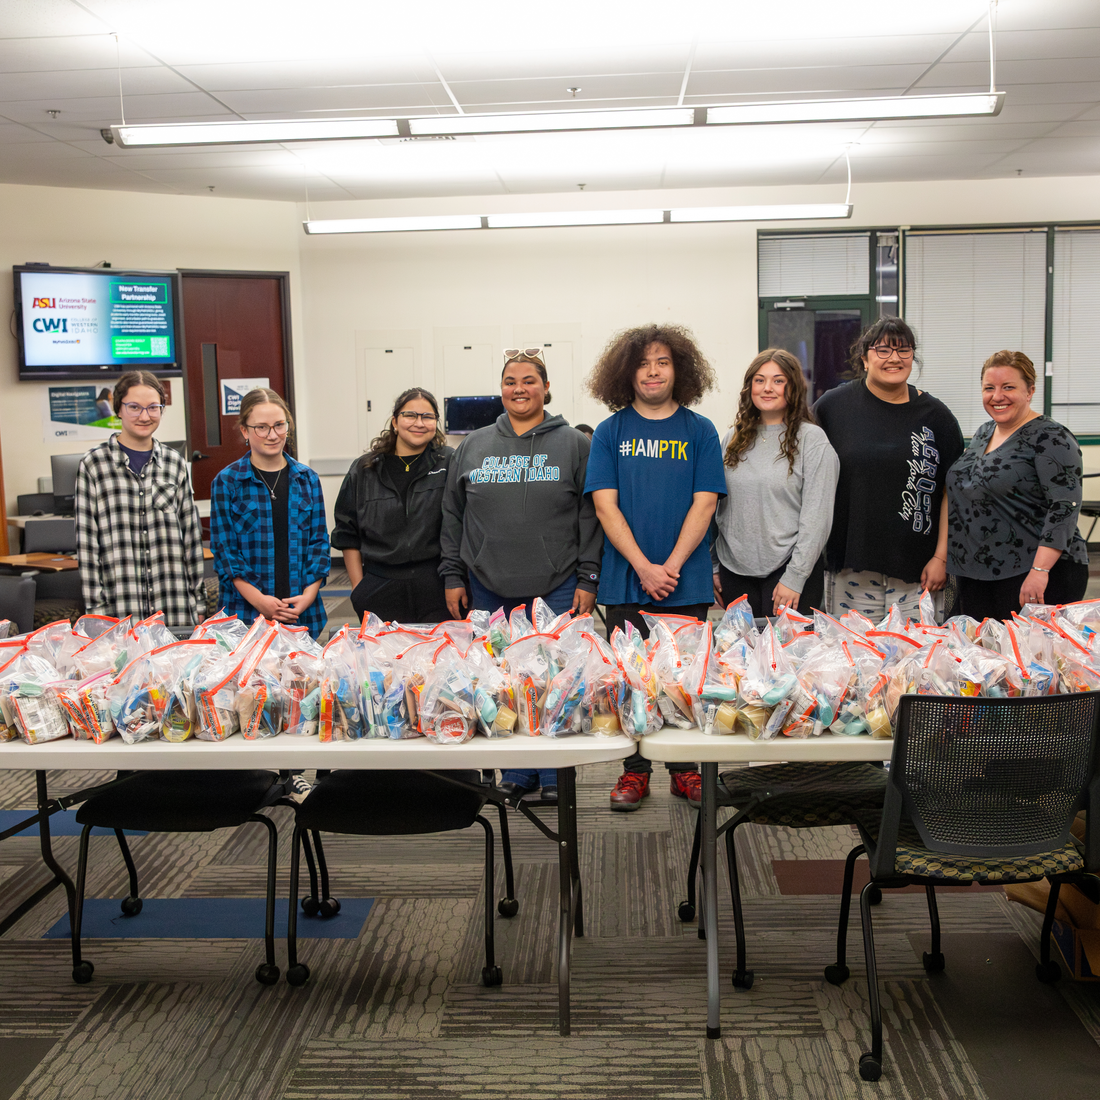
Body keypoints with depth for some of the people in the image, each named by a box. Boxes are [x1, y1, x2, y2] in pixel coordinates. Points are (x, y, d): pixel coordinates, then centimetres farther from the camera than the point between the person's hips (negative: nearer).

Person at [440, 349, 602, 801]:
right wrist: (453, 576, 7)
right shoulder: (473, 446, 11)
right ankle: (516, 776, 20)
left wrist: (587, 579, -5)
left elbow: (590, 515, 0)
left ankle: (555, 777, 15)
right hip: (489, 590, 3)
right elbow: (453, 516, 13)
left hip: (556, 589, -2)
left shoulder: (573, 445, 3)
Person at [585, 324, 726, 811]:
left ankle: (685, 769, 20)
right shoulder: (610, 431, 4)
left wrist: (672, 566, -12)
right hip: (626, 580, 0)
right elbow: (606, 505, -2)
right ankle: (635, 770, 18)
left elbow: (704, 503, -2)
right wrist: (644, 567, -11)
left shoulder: (699, 431, 4)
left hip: (686, 581, 0)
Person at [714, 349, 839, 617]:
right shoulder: (734, 439, 10)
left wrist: (794, 577, -13)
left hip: (788, 568, -4)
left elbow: (817, 516, -9)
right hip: (733, 570, 4)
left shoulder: (812, 439, -4)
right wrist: (712, 567, 11)